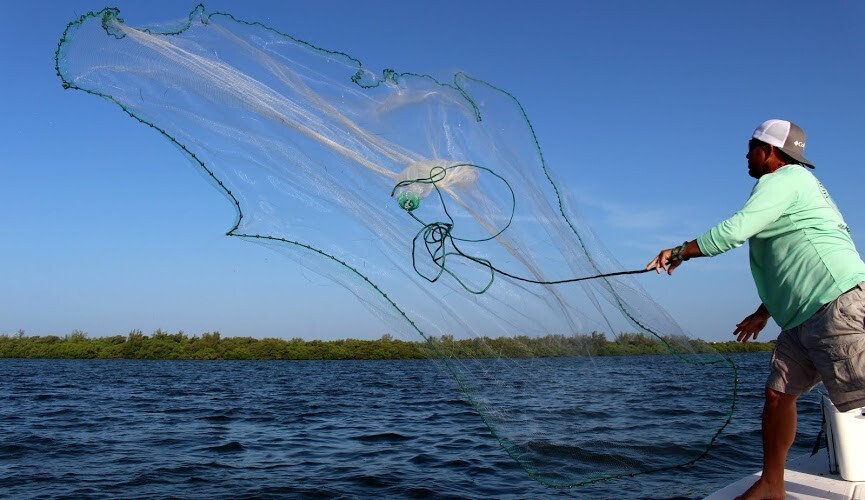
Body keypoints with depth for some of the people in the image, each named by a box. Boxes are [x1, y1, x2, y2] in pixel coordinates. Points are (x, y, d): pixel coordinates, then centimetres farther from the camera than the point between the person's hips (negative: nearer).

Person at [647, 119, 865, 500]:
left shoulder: (783, 180, -6)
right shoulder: (794, 184, 25)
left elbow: (734, 231, -19)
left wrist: (679, 252, -8)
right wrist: (764, 312, 29)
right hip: (804, 317, 10)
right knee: (778, 393, 8)